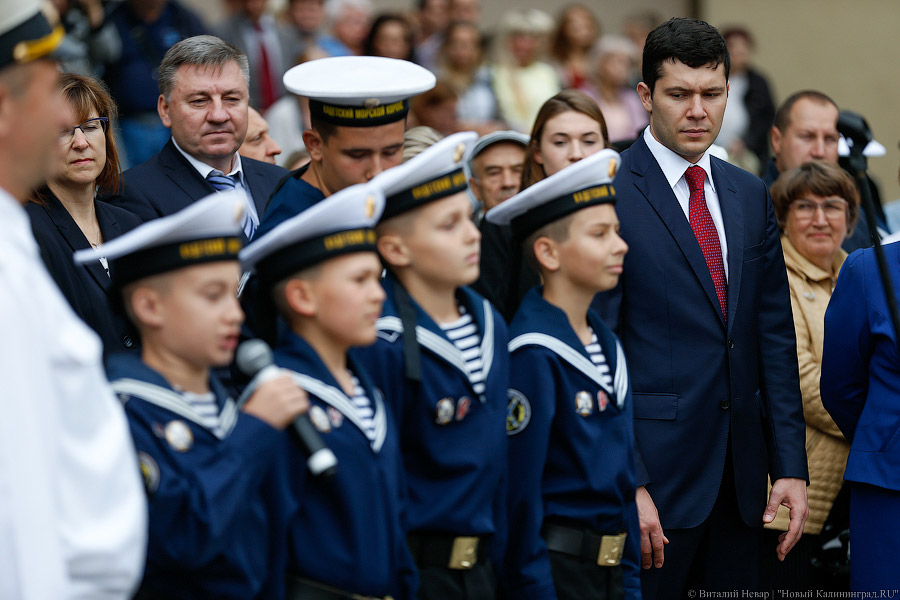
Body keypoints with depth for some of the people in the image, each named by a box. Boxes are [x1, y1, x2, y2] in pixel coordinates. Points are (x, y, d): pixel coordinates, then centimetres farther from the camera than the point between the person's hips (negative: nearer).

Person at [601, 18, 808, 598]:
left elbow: (775, 336, 12)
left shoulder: (751, 196, 12)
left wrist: (791, 466, 5)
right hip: (652, 471, -6)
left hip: (740, 475, 6)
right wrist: (626, 484, -16)